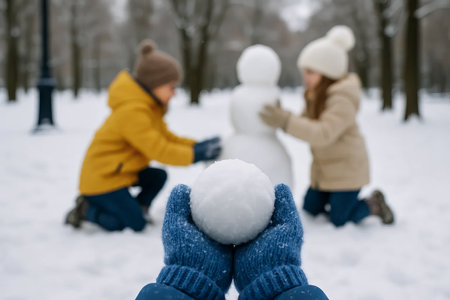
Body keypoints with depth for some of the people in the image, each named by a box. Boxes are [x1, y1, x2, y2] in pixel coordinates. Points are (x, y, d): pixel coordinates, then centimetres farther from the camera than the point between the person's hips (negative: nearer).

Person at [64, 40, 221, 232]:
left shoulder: (150, 106, 6)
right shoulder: (133, 111, -27)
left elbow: (166, 137, 9)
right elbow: (158, 151, -27)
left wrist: (197, 146, -4)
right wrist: (196, 155, -22)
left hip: (121, 171, 10)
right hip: (101, 178, -10)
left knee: (158, 177, -2)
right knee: (136, 225, -8)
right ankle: (86, 210, 1)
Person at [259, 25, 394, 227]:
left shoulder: (342, 100, -24)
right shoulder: (316, 96, 7)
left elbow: (324, 133, -35)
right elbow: (305, 124, 5)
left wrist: (285, 122, -39)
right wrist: (281, 115, -13)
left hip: (347, 168, -9)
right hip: (323, 169, 9)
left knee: (339, 221, -3)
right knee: (309, 210, 10)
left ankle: (372, 204, 20)